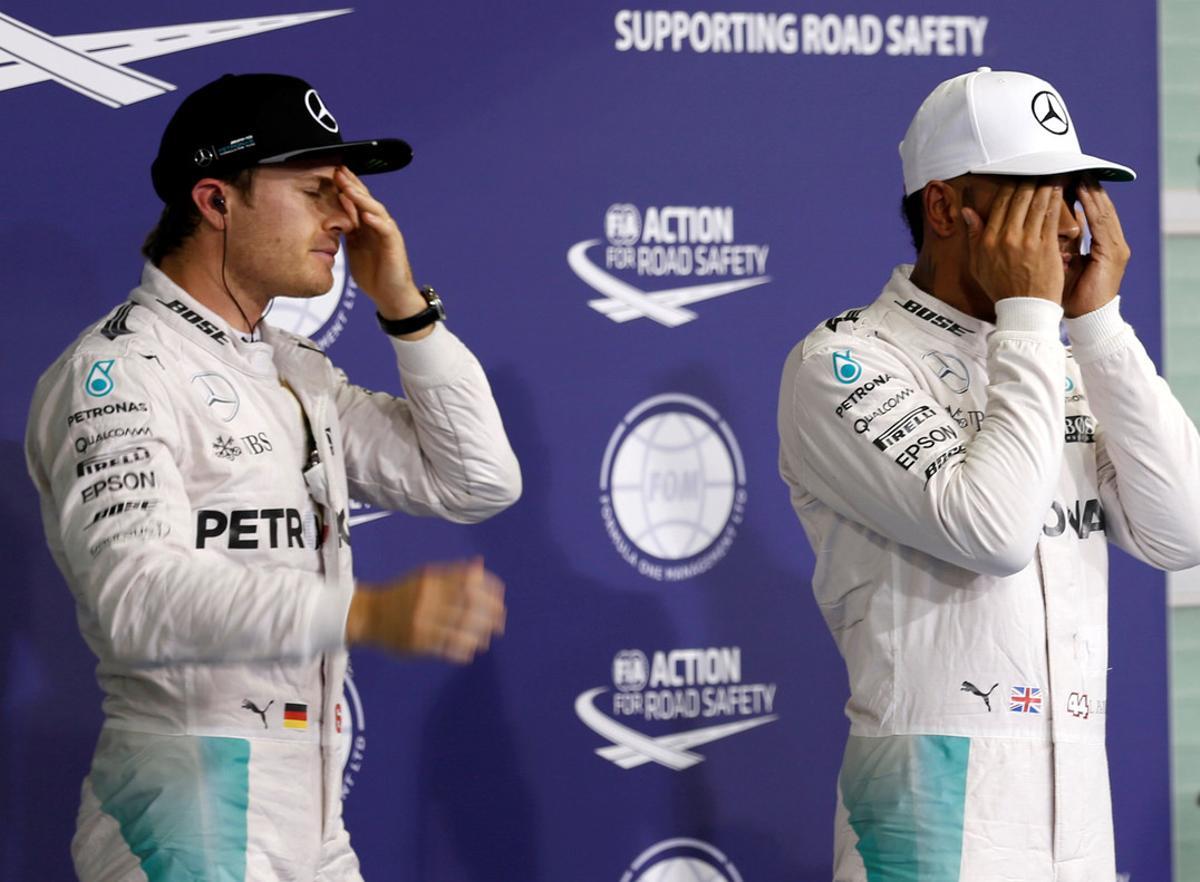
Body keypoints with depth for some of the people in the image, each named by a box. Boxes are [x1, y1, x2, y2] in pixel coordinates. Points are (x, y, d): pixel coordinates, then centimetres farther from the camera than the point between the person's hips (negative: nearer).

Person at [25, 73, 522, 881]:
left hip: (313, 817, 8)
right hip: (188, 812, -8)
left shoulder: (299, 373, 16)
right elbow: (134, 595, -27)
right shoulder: (118, 371, -12)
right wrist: (364, 612, -38)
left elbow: (479, 482, 13)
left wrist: (404, 306, 3)